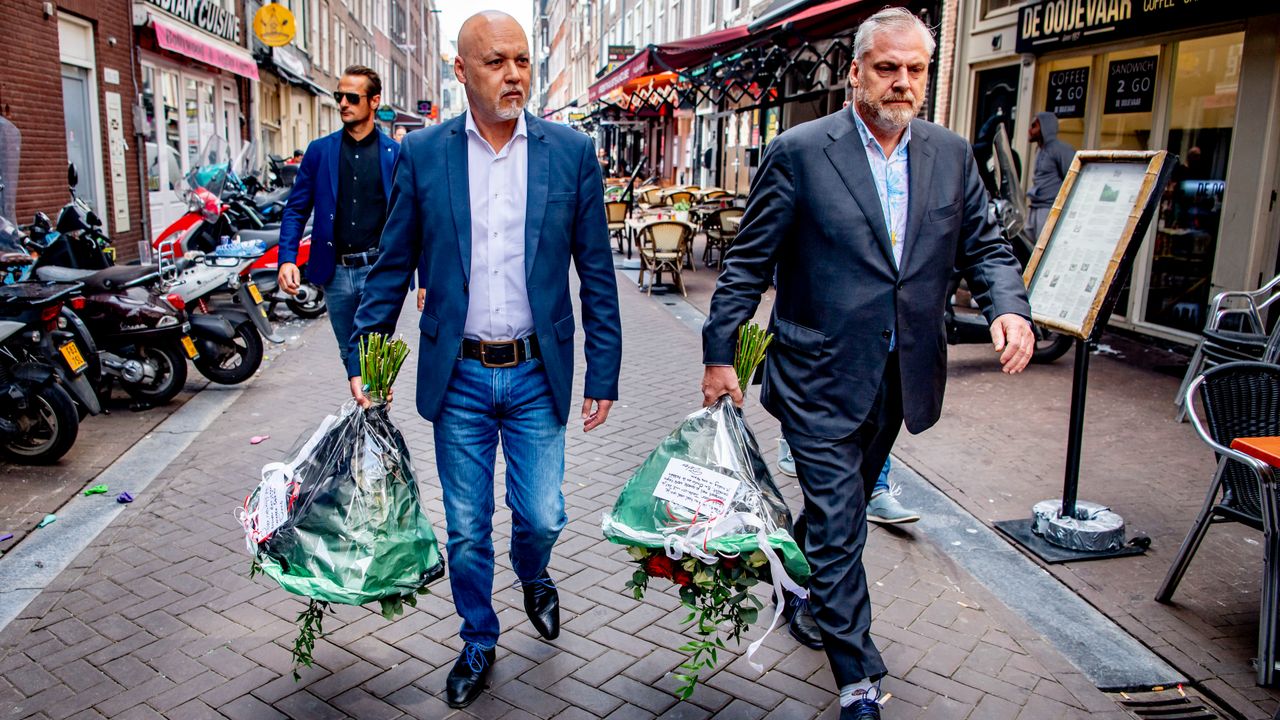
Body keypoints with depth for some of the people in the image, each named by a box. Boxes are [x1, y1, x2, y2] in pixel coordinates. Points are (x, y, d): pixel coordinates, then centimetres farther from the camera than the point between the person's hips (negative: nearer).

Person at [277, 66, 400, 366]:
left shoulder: (396, 153, 2)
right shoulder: (320, 150, 8)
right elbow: (296, 209, 8)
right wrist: (287, 259, -6)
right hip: (335, 272, 3)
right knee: (349, 355, 14)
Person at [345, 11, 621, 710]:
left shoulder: (571, 151, -3)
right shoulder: (421, 154, -1)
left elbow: (596, 272, 0)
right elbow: (392, 266, 5)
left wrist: (603, 375, -1)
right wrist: (363, 358, 1)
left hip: (536, 373, 0)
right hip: (457, 376, 1)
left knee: (541, 516, 8)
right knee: (466, 528, 12)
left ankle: (533, 577, 45)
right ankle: (478, 643, 36)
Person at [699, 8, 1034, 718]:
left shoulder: (951, 155, 4)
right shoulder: (799, 152, -9)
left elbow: (983, 248, 9)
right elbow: (748, 262, -6)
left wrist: (1009, 307, -12)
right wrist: (718, 354, -6)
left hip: (901, 376, 5)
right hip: (821, 376, -5)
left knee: (844, 506, 23)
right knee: (838, 521, 0)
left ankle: (804, 582, 52)